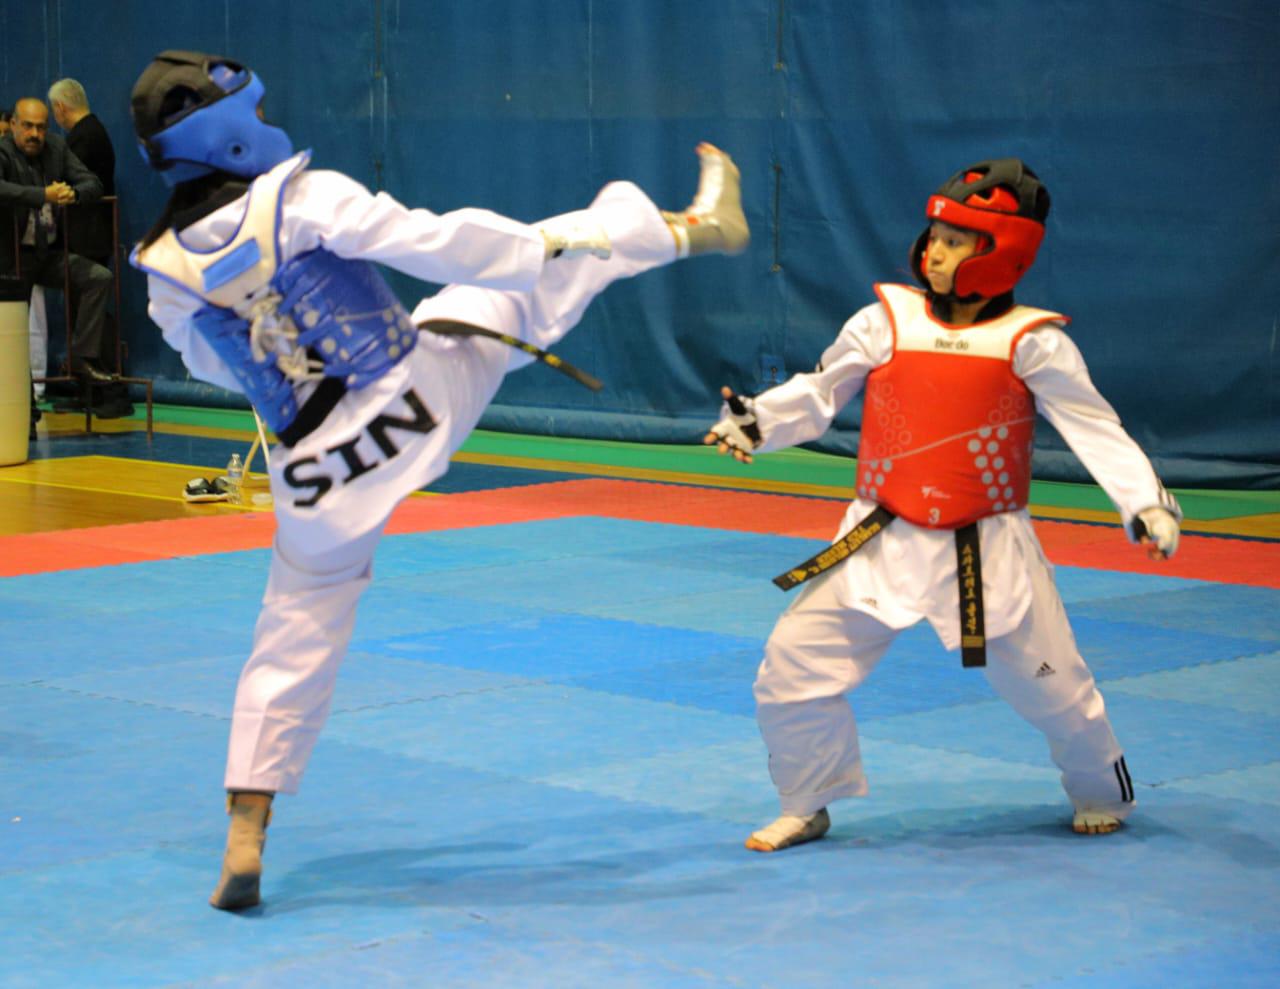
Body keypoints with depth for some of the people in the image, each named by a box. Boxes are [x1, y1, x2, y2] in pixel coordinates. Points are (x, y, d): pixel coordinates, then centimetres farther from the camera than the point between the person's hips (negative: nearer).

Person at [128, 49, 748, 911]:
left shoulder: (165, 273, -2)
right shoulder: (301, 198, -15)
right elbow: (438, 245, -15)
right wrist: (560, 243, -3)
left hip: (317, 472, 4)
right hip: (418, 393, -4)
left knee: (296, 640, 14)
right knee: (538, 267, 12)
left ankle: (245, 837, 14)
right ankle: (698, 225, 27)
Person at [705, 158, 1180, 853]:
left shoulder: (1031, 343, -7)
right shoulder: (887, 322, -1)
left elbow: (1095, 428, -8)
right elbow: (816, 395, 8)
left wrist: (1145, 503, -21)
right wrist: (755, 423, -9)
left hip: (988, 553, -2)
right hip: (883, 542, 2)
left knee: (1051, 686, 7)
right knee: (791, 666, -3)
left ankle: (1100, 794, 40)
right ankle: (806, 808, 21)